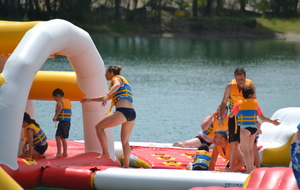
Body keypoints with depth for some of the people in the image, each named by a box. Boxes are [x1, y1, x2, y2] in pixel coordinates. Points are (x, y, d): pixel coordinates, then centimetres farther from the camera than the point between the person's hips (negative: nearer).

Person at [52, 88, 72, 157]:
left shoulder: (59, 102, -7)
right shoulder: (68, 101, 18)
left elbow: (60, 108, -30)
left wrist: (55, 116, -30)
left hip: (62, 122, -9)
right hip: (68, 122, 9)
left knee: (58, 137, -14)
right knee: (63, 138, 19)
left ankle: (59, 152, -21)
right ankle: (65, 153, 24)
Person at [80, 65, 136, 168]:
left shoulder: (116, 78, 8)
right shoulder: (124, 82, 34)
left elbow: (117, 85, -20)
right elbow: (107, 98, 43)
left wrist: (107, 95, -37)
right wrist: (90, 99, 45)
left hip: (122, 111, -9)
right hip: (132, 113, 9)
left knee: (99, 127, 1)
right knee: (125, 141, 17)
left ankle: (105, 152, -4)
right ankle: (126, 165, 15)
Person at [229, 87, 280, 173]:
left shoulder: (239, 103, 2)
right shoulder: (255, 103, 8)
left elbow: (231, 115, 8)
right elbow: (263, 118, 11)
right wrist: (273, 122, 25)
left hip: (244, 128, -4)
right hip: (254, 128, 4)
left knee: (245, 149, -1)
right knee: (250, 148, 18)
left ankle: (248, 169, -9)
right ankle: (251, 167, 24)